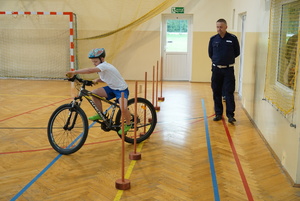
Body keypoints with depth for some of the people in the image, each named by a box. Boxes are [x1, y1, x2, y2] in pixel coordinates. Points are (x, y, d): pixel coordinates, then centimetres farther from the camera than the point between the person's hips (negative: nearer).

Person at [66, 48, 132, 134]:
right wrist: (96, 80, -7)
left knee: (123, 108, -32)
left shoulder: (104, 66, -25)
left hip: (122, 89, -9)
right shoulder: (101, 68, 3)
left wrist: (74, 72, -42)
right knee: (94, 93, -6)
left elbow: (90, 70, -40)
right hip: (112, 88, 9)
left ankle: (128, 124, -2)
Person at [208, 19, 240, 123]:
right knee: (216, 93, 7)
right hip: (216, 69, 3)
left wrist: (228, 60, 9)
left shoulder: (233, 38, -4)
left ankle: (230, 115, -1)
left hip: (228, 69, -3)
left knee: (229, 93, -5)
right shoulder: (213, 39, 3)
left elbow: (237, 52, 6)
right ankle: (218, 114, 17)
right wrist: (216, 60, 12)